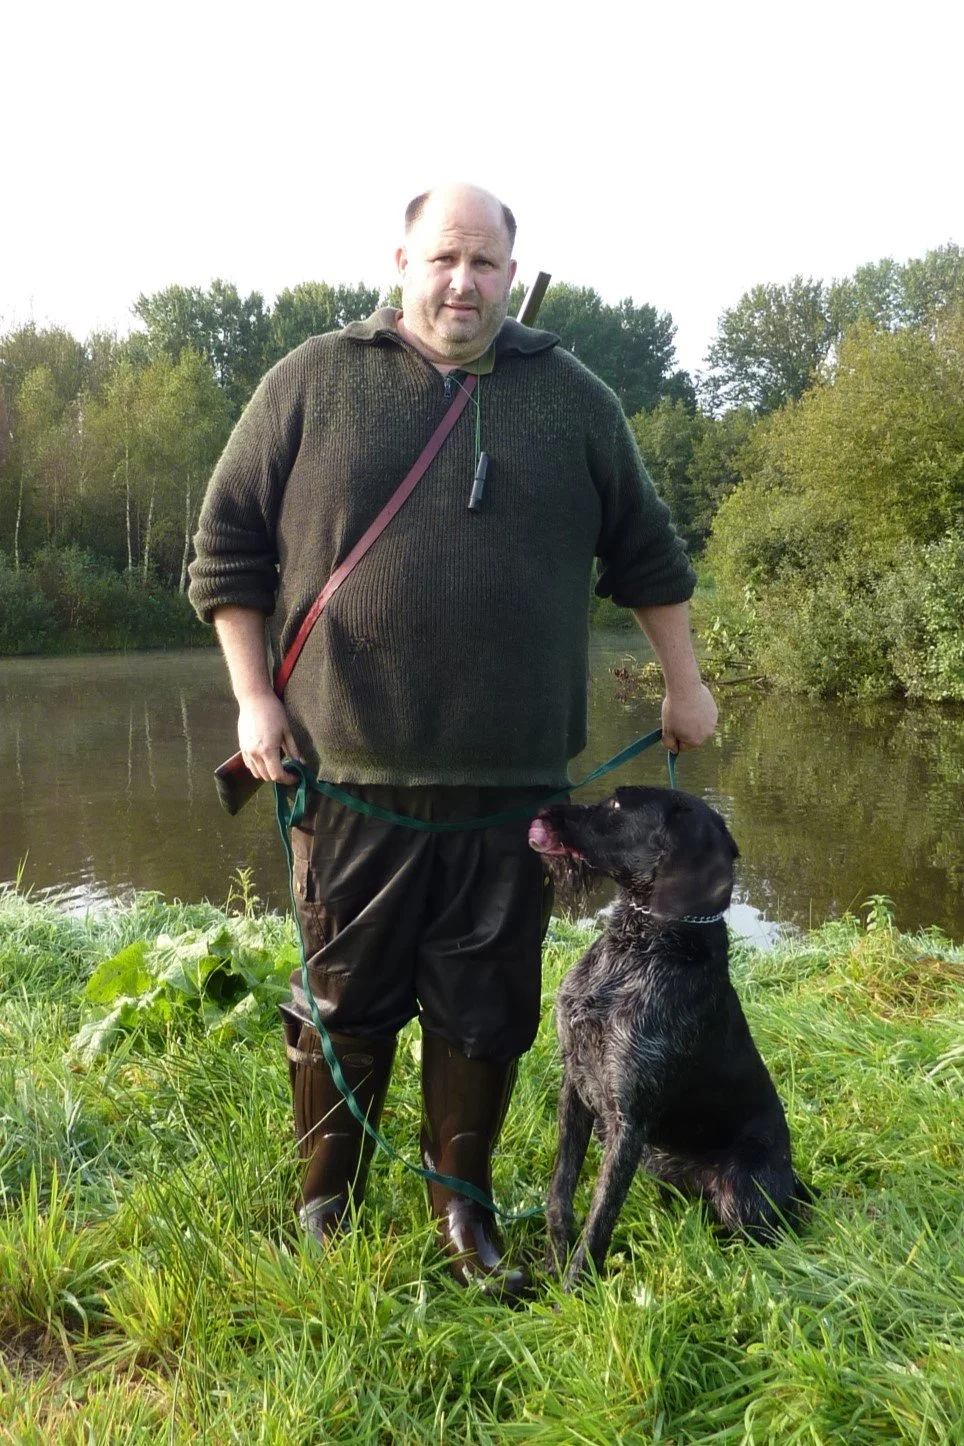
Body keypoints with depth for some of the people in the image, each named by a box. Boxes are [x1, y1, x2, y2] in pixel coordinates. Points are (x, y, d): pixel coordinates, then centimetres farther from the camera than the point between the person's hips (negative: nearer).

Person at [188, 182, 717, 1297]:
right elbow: (228, 543, 6)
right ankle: (325, 1204, 31)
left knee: (487, 1009, 10)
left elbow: (644, 551, 16)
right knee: (343, 1001, 10)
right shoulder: (311, 382, 4)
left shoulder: (572, 398, 9)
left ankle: (462, 1210, 30)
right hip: (350, 774, -1)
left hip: (512, 783, 2)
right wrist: (253, 699, -1)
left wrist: (682, 684, 17)